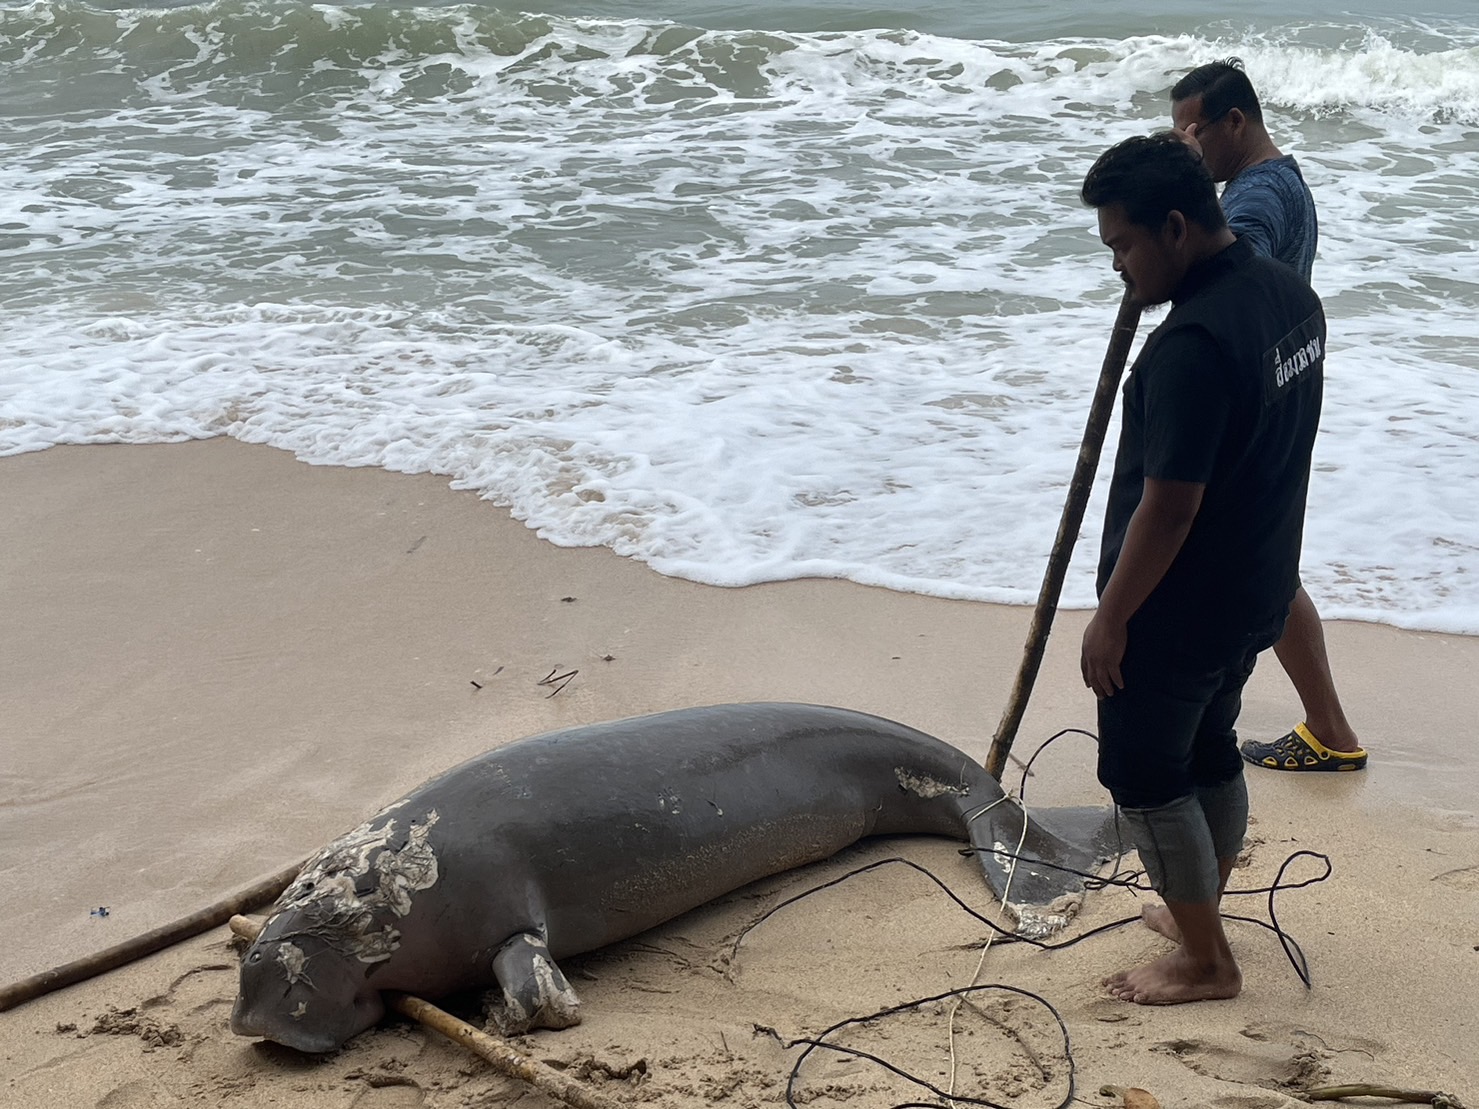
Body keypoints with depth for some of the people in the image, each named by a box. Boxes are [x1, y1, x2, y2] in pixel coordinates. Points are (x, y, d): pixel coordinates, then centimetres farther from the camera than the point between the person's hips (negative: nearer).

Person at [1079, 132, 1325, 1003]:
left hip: (1181, 609, -9)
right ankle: (1203, 914, 39)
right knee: (1211, 750, 23)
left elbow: (1169, 506, -26)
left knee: (1144, 774, 7)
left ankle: (1206, 963, 18)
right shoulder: (1293, 296, 1)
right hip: (1259, 590, 9)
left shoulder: (1193, 344, -29)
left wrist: (1111, 618, -16)